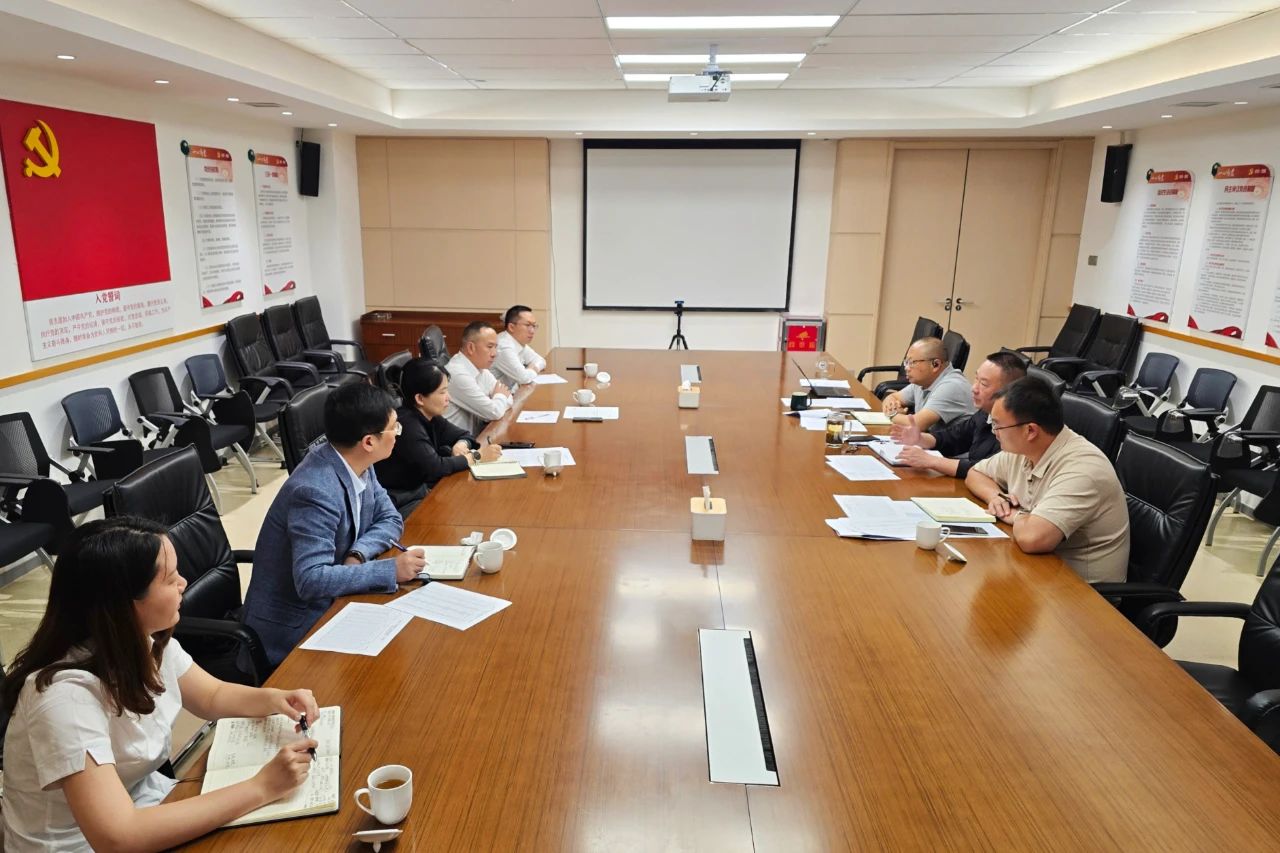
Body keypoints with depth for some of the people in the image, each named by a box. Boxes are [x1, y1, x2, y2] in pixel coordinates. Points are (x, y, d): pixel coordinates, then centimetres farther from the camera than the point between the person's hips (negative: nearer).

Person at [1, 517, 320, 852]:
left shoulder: (147, 641, -8)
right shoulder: (67, 695, -30)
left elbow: (212, 696, 7)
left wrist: (273, 699, -13)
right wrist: (261, 787, -33)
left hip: (146, 804, 6)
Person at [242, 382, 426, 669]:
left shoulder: (357, 465, -5)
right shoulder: (316, 492, -29)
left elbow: (390, 519, 5)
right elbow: (311, 580, -33)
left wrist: (358, 554, -14)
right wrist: (391, 569, -30)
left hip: (329, 603, 7)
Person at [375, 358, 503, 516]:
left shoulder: (430, 417, 3)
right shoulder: (406, 425, -23)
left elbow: (465, 435, 14)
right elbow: (434, 467, -28)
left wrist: (461, 444, -11)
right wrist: (476, 457, -19)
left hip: (421, 490, 8)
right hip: (400, 504, -8)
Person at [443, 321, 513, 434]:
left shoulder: (481, 369, 4)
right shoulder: (458, 374, -22)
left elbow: (508, 400, 8)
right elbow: (494, 412, -18)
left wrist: (496, 401, -11)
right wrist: (500, 397, 1)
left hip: (475, 436, 8)